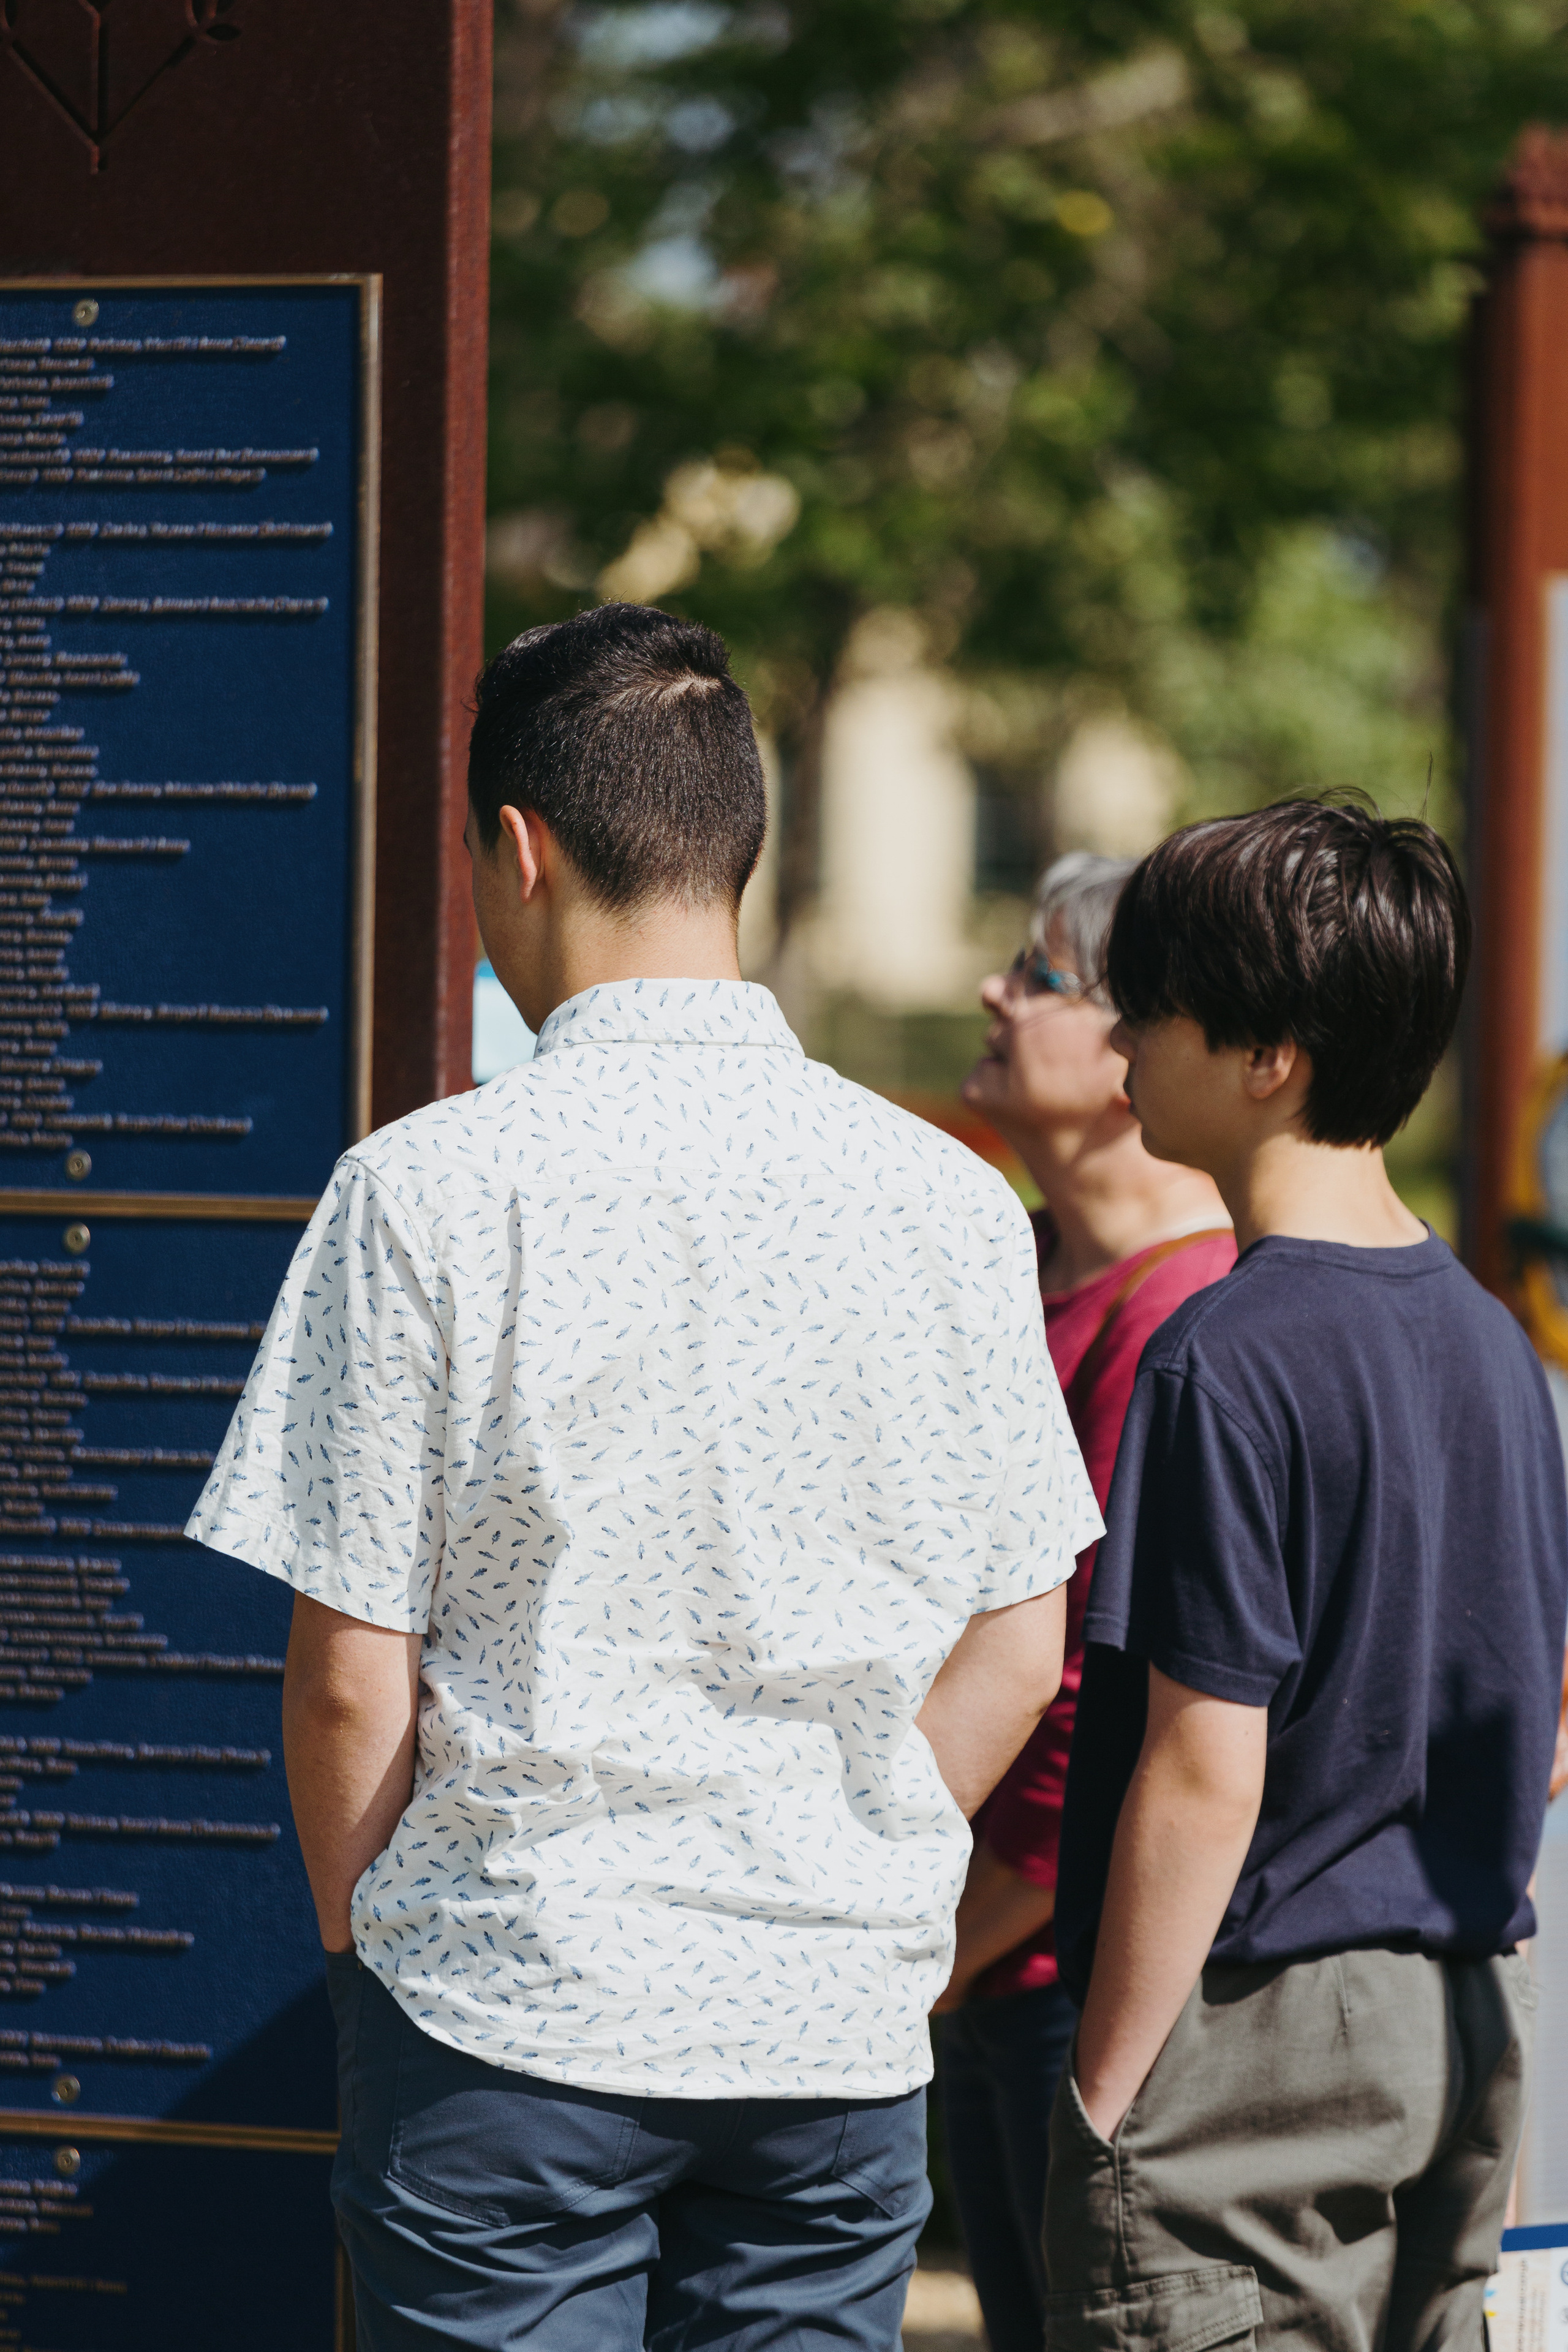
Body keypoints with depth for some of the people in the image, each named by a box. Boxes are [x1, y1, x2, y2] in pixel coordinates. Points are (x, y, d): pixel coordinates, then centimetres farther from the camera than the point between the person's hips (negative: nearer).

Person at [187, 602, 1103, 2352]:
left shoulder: (429, 1187, -9)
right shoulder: (949, 1198, 1)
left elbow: (351, 1679, -7)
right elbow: (1016, 1649, 6)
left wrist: (359, 1940, 8)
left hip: (506, 2019, -3)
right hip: (841, 2034, 3)